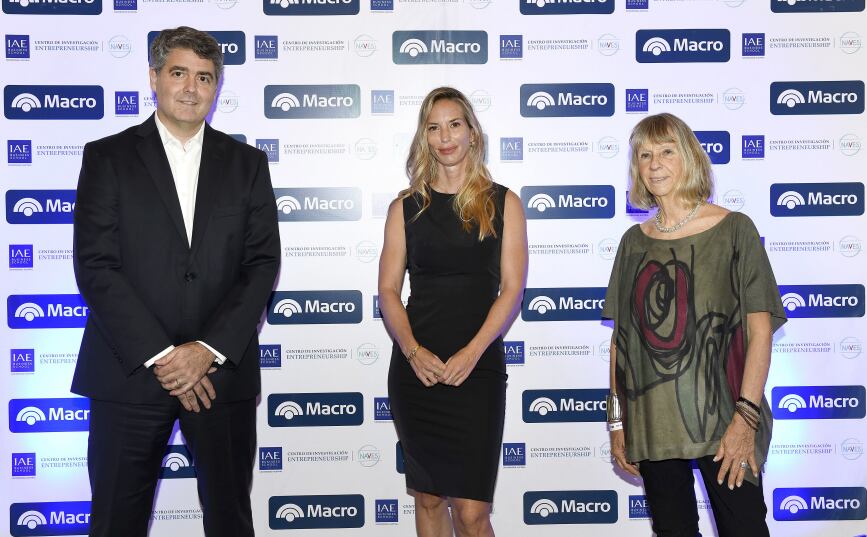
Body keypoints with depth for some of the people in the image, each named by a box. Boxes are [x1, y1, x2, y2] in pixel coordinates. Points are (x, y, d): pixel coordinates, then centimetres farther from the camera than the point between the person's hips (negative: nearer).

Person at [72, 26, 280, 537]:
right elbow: (96, 268, -5)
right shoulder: (107, 157, 4)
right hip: (130, 372, -1)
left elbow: (262, 265, 1)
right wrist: (161, 355, -12)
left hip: (223, 371, 2)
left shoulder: (247, 163, 9)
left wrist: (209, 350, -10)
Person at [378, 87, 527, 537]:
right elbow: (388, 290, 4)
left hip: (477, 366, -2)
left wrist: (471, 353, -14)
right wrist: (413, 351, -12)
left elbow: (512, 289, -2)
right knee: (428, 498, 11)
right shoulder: (405, 207, 8)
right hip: (415, 366, 2)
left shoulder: (503, 203, 4)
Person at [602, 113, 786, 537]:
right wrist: (617, 420, 7)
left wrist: (746, 415, -13)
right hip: (651, 421, 3)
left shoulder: (733, 230, -2)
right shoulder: (634, 242, 9)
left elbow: (760, 328, -5)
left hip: (720, 418, -3)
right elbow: (621, 336, 10)